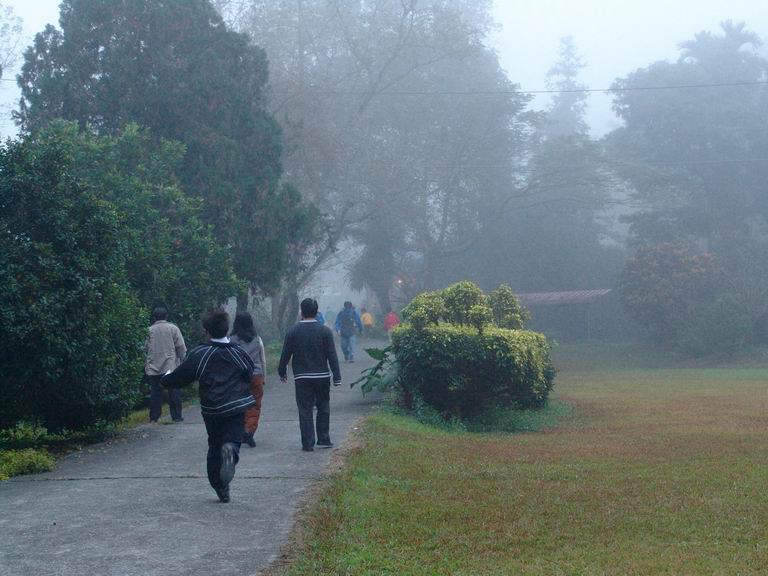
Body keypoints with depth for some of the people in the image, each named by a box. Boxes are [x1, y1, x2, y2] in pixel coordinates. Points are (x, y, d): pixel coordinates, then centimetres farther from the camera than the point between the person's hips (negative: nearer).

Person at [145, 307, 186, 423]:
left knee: (155, 392, 5)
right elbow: (181, 347, -2)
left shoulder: (149, 330, 2)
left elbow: (144, 349, 5)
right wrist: (182, 360, 11)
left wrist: (146, 365, 15)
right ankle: (176, 416, 6)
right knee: (174, 392, 6)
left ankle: (153, 418, 6)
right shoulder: (173, 328, -1)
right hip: (171, 366, -1)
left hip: (153, 367, 2)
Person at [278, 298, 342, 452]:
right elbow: (332, 356, -5)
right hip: (322, 376, 0)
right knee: (323, 408, 15)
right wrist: (337, 377, -2)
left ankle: (308, 443, 1)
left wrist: (282, 373, 17)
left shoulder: (293, 332, -3)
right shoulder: (325, 331, -4)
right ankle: (324, 439, 15)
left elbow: (285, 355, 3)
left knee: (305, 411, 2)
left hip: (302, 378, 0)